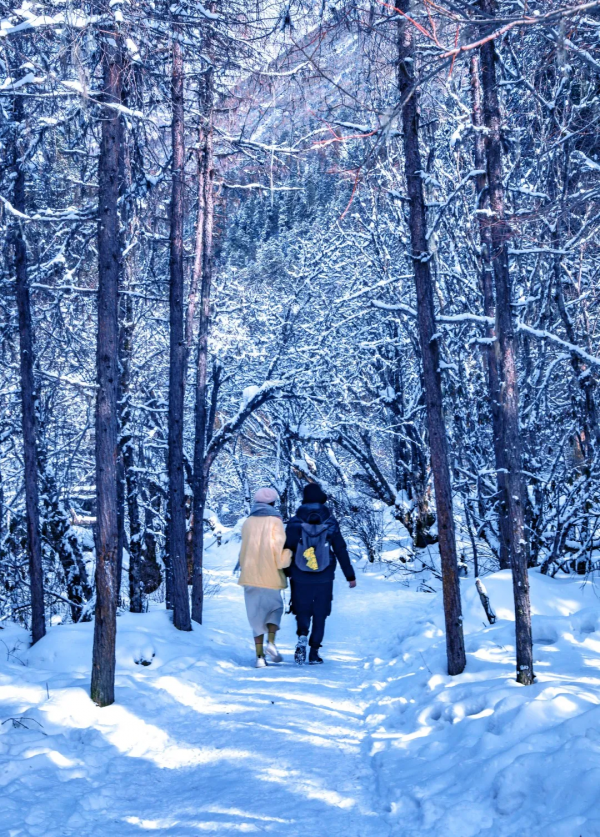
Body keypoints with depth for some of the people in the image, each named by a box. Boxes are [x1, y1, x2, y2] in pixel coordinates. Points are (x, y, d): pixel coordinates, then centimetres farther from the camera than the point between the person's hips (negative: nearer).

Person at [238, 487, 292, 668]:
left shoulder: (248, 523, 5)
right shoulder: (275, 522, -6)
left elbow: (243, 552, 8)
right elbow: (280, 551, -14)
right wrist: (287, 557, 5)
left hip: (249, 577, 3)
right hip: (270, 576, -3)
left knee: (257, 614, 11)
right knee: (275, 607, 18)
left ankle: (259, 656, 4)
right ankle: (271, 641, -3)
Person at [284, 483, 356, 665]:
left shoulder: (295, 522, -4)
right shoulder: (330, 522, -3)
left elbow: (286, 549, -3)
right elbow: (341, 550, -1)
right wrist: (350, 575, 7)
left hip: (300, 579, 0)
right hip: (324, 579, 0)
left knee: (302, 611, 14)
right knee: (320, 615, 11)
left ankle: (302, 636, -14)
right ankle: (314, 652, 9)